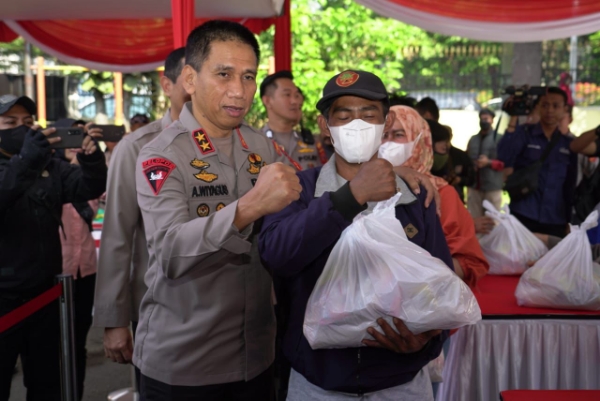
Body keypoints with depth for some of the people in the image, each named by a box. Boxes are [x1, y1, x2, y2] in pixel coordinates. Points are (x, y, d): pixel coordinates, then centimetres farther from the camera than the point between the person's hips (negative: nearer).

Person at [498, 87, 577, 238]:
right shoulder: (523, 133, 0)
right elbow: (504, 159, -17)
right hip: (522, 216, -2)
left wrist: (569, 219, 8)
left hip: (556, 221, 3)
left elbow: (570, 184, 11)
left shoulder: (569, 143, 8)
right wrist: (512, 121, -20)